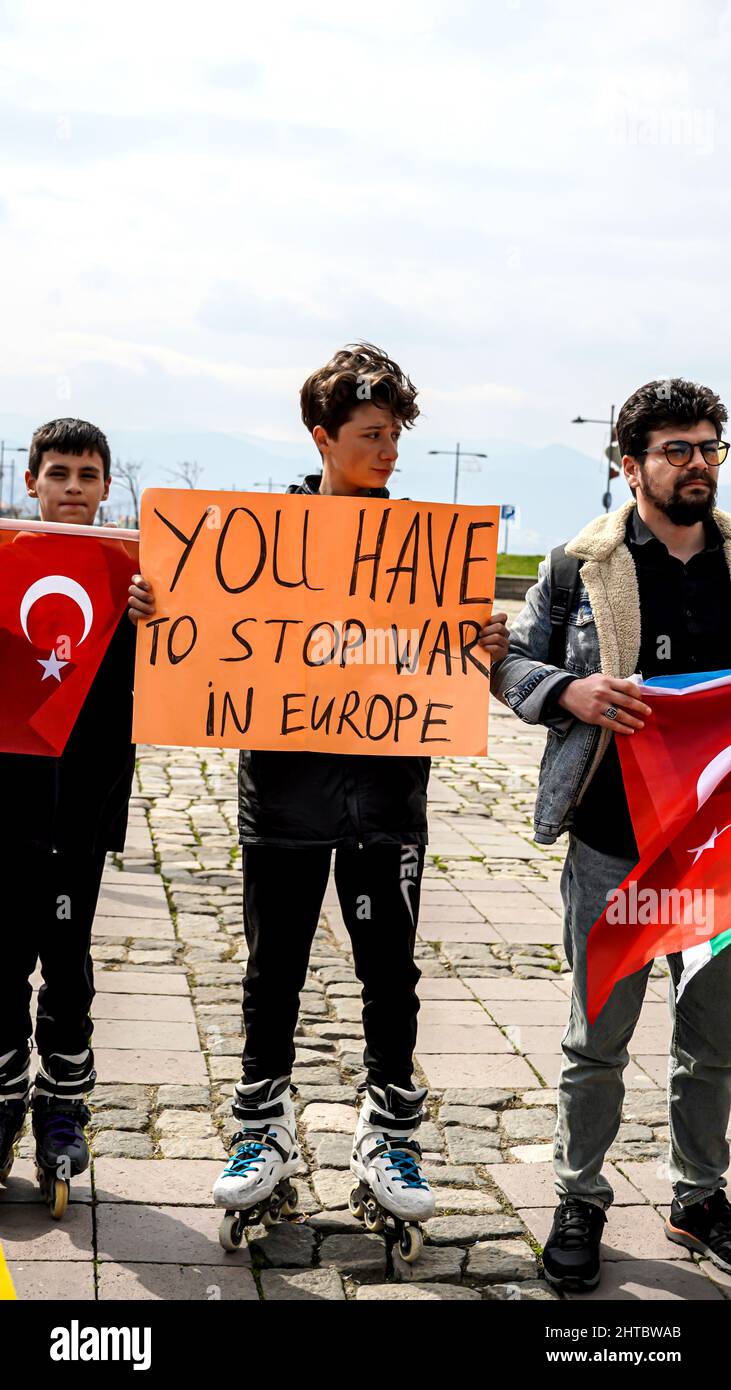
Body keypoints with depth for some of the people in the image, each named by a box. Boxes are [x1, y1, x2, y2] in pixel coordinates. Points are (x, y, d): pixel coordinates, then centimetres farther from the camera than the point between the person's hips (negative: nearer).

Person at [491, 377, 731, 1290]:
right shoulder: (582, 566, -3)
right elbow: (509, 662, 1)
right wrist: (570, 691, -17)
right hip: (613, 845, -2)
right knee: (598, 1041, 9)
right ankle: (580, 1202, 26)